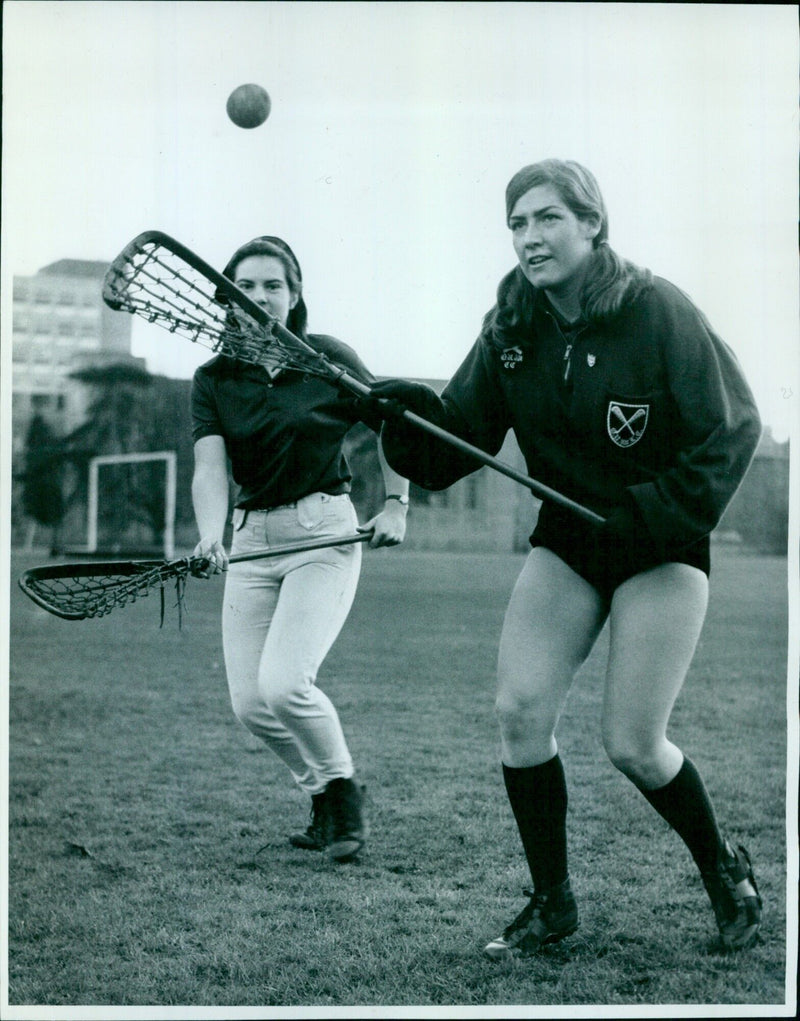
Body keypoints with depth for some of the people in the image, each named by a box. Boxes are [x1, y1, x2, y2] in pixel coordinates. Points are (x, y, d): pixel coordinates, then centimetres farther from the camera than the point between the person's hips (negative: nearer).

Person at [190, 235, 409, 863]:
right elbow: (210, 466, -12)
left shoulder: (330, 359, -4)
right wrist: (211, 536, -30)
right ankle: (321, 795, 25)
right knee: (250, 704, -2)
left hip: (324, 532, -4)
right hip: (252, 538, 4)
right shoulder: (213, 380, 2)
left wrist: (396, 506, -1)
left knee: (283, 683, -19)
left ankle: (344, 790, 8)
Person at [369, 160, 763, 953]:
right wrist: (410, 414, -25)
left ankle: (725, 869, 23)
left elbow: (732, 429, -13)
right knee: (519, 710, -8)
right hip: (566, 540, 5)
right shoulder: (511, 327, -3)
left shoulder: (657, 312, -16)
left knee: (631, 745, -6)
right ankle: (551, 900, 10)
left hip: (661, 550, -4)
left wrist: (658, 515, -21)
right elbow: (459, 435, -4)